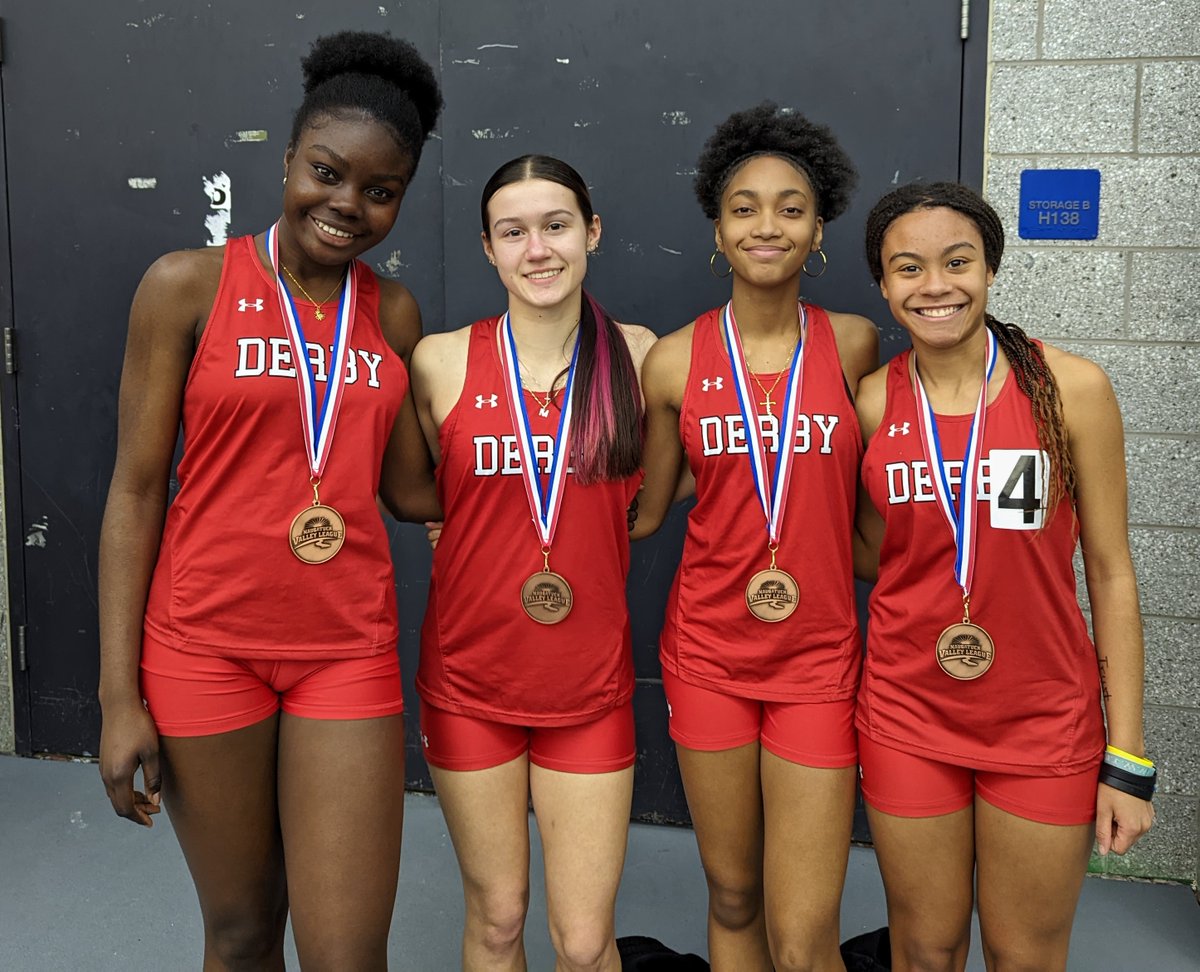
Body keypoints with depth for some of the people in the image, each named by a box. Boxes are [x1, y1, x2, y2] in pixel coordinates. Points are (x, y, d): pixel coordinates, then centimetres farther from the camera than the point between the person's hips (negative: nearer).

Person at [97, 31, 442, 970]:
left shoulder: (393, 313, 4)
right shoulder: (188, 285, -5)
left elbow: (411, 490, 3)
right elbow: (136, 489, -4)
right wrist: (119, 694, -6)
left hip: (348, 649, 2)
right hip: (207, 644, -2)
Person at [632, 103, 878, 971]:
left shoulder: (854, 343, -2)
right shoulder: (675, 360, -3)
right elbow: (640, 511, 5)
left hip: (818, 660, -1)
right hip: (708, 654, 1)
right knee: (732, 899, 16)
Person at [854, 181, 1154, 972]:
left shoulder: (1070, 388, -9)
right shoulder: (873, 401, -2)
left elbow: (1110, 572, -5)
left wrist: (1128, 757, -4)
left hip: (1044, 722, -1)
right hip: (909, 716, 2)